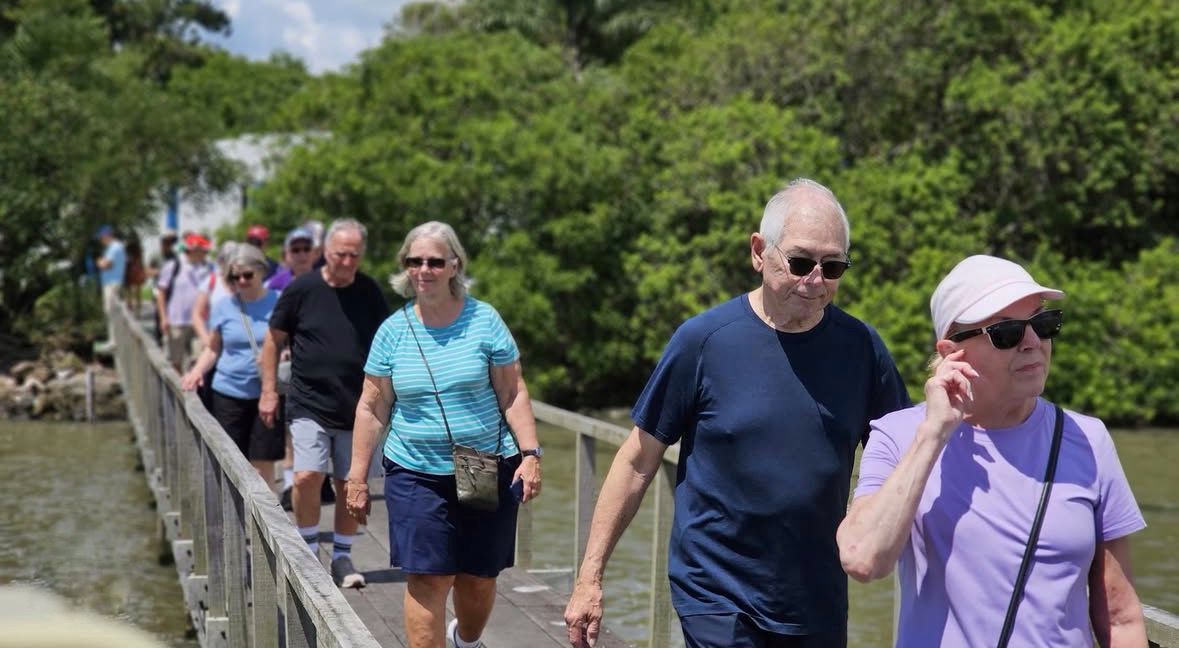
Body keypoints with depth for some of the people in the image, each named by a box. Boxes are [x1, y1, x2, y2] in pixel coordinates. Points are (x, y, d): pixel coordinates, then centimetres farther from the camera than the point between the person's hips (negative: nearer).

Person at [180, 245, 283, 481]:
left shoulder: (278, 302, -1)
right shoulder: (223, 306, 7)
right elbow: (213, 348, 17)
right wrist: (197, 371, -1)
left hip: (267, 393, -2)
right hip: (229, 393, 2)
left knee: (262, 462, 0)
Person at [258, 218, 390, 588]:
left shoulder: (370, 293, 2)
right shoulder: (302, 290, -4)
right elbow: (274, 340, 5)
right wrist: (269, 390, 1)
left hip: (356, 408, 2)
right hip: (309, 405, -2)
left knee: (350, 486, 6)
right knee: (307, 477, -14)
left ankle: (342, 558, 21)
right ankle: (308, 552, 6)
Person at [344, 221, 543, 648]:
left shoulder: (484, 321, -2)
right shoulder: (393, 330, 1)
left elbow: (513, 394, 1)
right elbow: (371, 409, 6)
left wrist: (530, 454, -8)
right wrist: (357, 477, 5)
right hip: (416, 475, 0)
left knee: (479, 579, 10)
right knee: (427, 580, -8)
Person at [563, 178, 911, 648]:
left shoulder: (860, 347, -2)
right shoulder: (704, 339, -9)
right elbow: (639, 460, -3)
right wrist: (590, 578, -4)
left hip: (818, 603, 3)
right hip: (717, 596, -3)